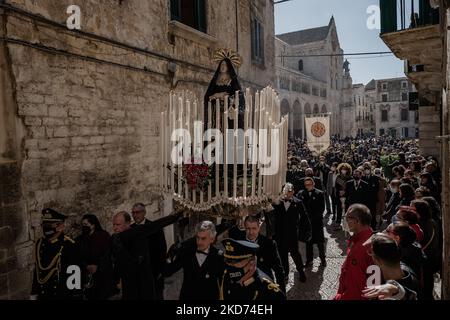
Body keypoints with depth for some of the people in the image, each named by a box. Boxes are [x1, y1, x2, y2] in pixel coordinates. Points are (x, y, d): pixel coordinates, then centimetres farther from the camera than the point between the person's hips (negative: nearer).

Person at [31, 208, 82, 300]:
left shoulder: (68, 245, -17)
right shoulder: (40, 243, 1)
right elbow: (37, 270, 11)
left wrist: (76, 296, -14)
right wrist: (34, 293, 14)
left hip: (63, 296, -5)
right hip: (43, 295, 5)